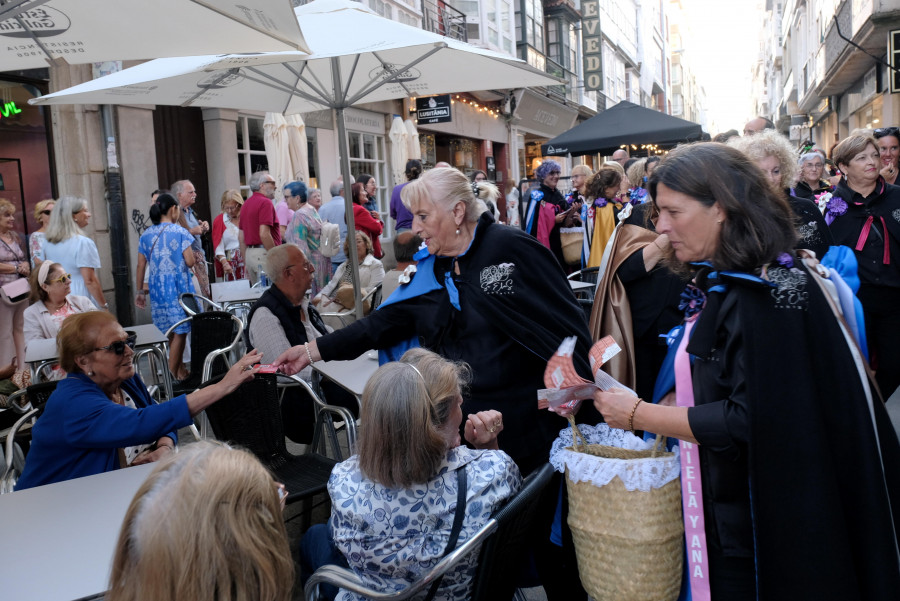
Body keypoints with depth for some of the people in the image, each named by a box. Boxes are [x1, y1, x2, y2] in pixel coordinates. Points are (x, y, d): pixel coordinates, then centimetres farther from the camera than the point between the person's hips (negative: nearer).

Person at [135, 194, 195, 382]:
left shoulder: (146, 235, 8)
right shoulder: (180, 232, -7)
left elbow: (141, 266, 9)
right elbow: (189, 262, -11)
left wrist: (140, 292, 15)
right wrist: (194, 255, 12)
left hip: (157, 289, 6)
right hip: (178, 287, -6)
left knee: (172, 331, 16)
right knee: (179, 331, 1)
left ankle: (180, 369, 23)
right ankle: (172, 374, 1)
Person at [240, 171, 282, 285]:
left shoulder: (246, 204, 17)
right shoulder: (265, 202, -10)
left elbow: (242, 238, 17)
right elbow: (264, 234, -20)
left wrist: (246, 262, 21)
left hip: (249, 254, 9)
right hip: (263, 253, -9)